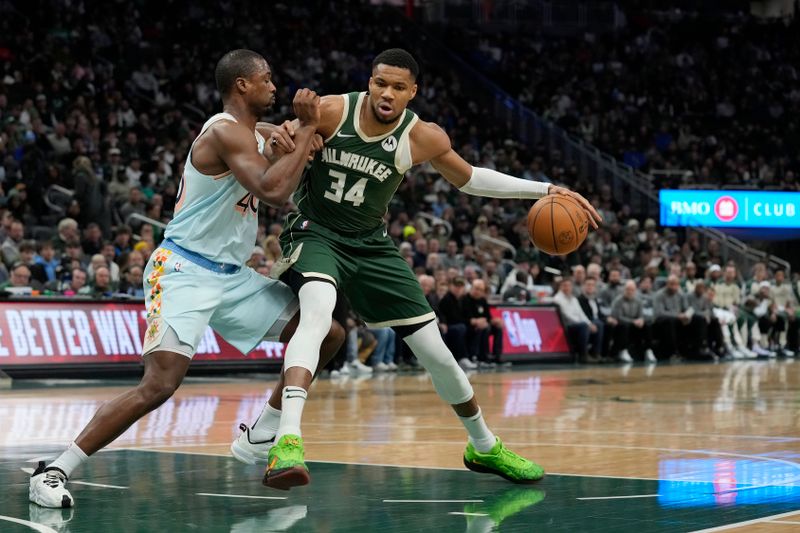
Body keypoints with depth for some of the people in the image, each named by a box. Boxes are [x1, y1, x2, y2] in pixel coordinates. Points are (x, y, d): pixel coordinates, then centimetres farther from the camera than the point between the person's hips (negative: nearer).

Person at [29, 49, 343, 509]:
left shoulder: (254, 133, 13)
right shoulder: (226, 132, -16)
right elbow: (273, 190, -30)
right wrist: (306, 129, -21)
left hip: (231, 275, 10)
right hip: (184, 273, -10)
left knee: (329, 335, 9)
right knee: (160, 385, -23)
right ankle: (55, 471, -14)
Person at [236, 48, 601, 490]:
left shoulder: (422, 138, -12)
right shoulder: (331, 111, -17)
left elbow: (469, 179, 6)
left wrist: (544, 190, -1)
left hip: (371, 245, 3)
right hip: (316, 233, -3)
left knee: (434, 351, 4)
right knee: (317, 312, -37)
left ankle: (483, 447, 27)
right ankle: (287, 441, -47)